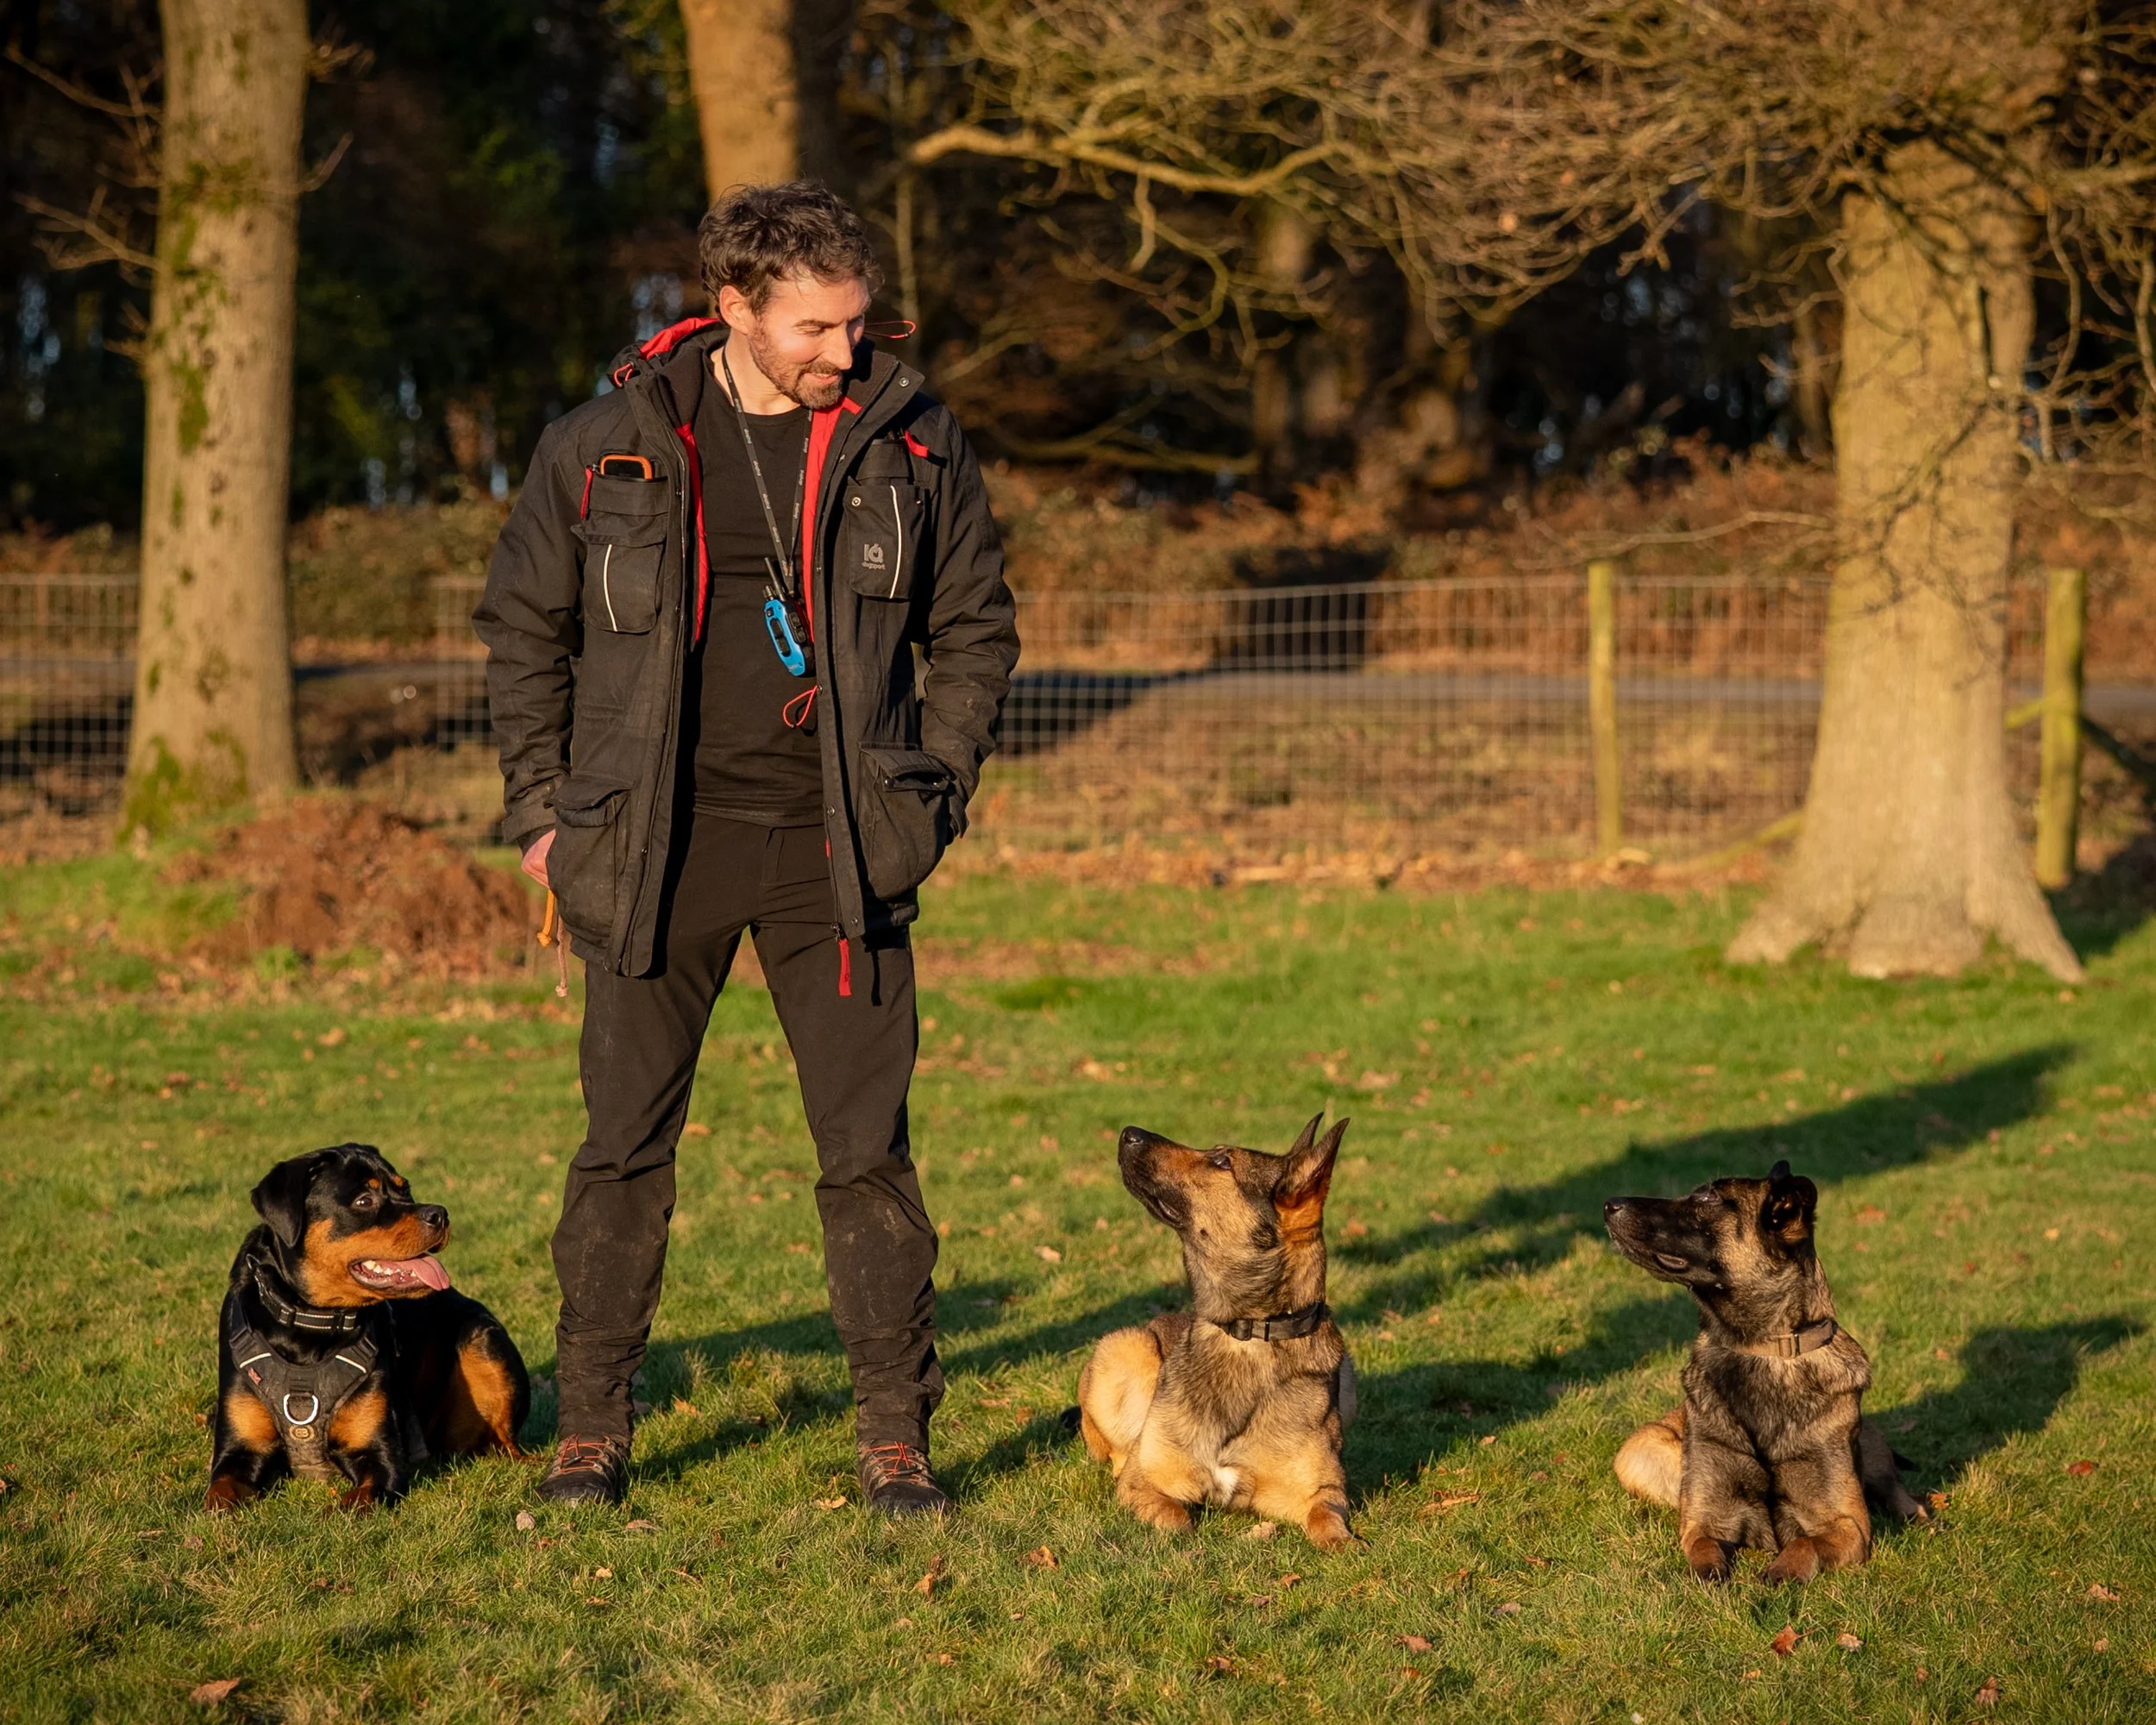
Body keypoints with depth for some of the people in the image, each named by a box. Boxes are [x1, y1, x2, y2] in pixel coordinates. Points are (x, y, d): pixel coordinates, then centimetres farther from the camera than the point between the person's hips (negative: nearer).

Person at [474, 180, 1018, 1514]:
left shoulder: (912, 441, 2)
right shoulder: (607, 446, -2)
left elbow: (976, 625, 12)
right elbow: (524, 629, 9)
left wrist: (933, 792, 4)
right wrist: (542, 810, 4)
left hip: (838, 847, 1)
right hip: (658, 845, 0)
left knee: (868, 1144, 2)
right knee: (628, 1139, 4)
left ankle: (896, 1430, 11)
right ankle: (593, 1429, 15)